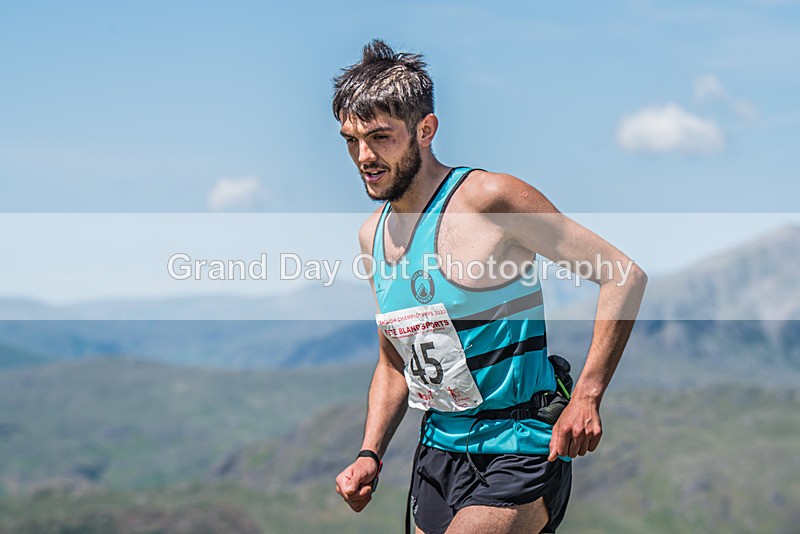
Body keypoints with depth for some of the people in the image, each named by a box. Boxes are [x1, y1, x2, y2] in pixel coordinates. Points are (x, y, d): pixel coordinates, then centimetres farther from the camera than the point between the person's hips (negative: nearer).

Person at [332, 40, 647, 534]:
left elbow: (625, 276, -14)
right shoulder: (372, 234, 8)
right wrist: (370, 454, 5)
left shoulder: (490, 199, -15)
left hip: (521, 449, -7)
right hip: (438, 452, 8)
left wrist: (586, 397, -21)